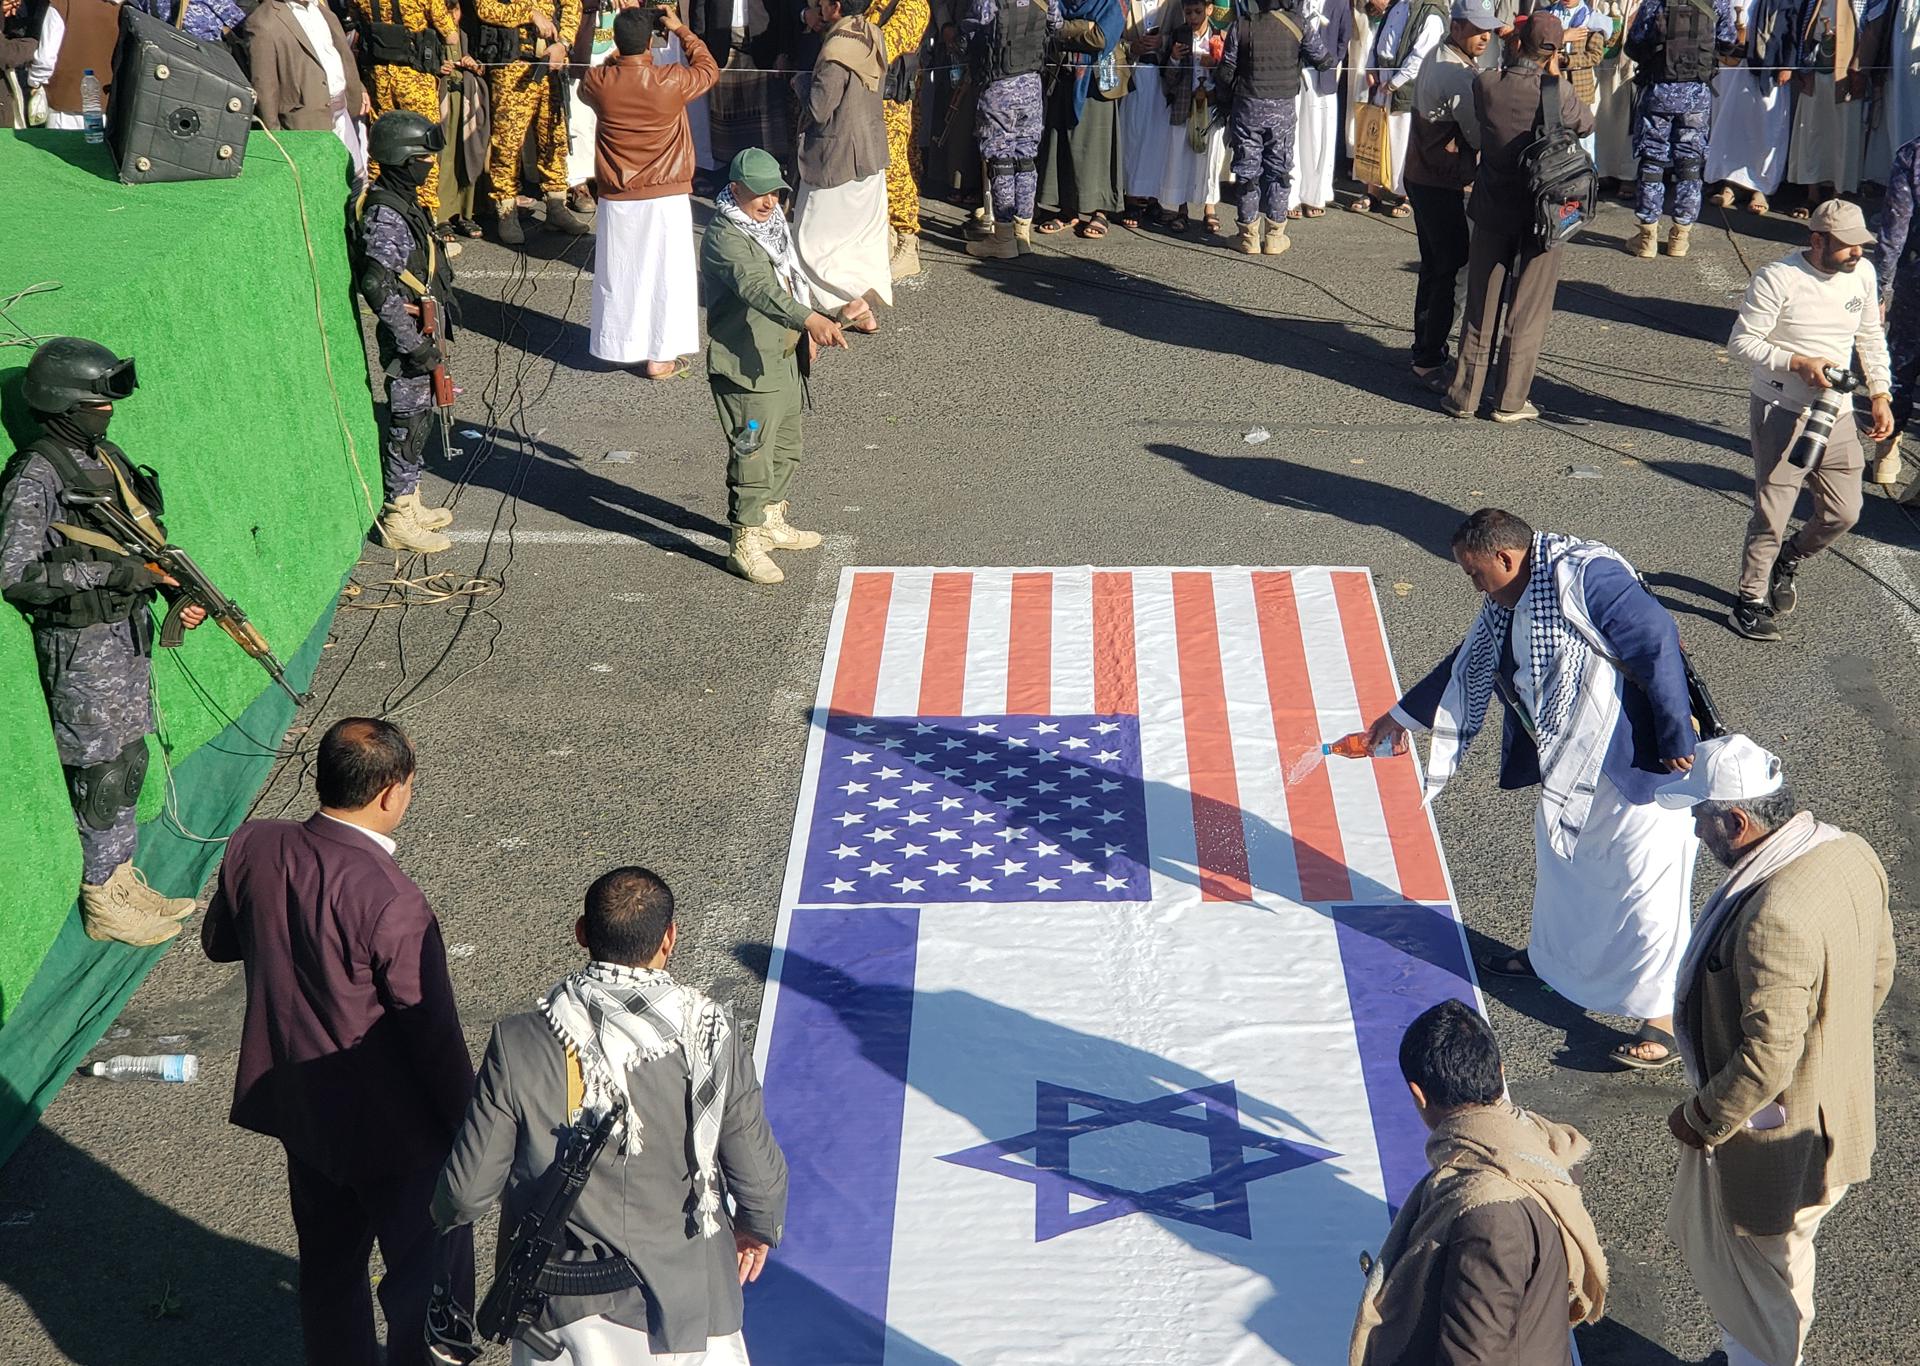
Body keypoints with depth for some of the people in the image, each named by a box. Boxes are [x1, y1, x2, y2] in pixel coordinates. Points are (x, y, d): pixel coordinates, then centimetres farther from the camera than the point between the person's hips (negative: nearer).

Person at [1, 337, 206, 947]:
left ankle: (125, 880, 30)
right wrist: (109, 573, -24)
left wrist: (179, 587, 2)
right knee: (101, 774, 2)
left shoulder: (104, 456, 7)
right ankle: (103, 903, 15)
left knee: (130, 761, 16)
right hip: (81, 645, -8)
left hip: (127, 628, 8)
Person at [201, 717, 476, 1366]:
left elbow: (218, 942, 8)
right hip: (387, 1126, -7)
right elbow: (434, 1036, -21)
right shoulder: (392, 904, -30)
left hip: (294, 1103, 7)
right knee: (428, 1276, 14)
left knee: (328, 1264, 26)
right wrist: (470, 1129, -8)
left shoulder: (251, 847, -12)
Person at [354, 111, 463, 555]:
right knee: (407, 426, 0)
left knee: (418, 419, 19)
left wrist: (443, 301, 24)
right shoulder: (384, 216, -23)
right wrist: (414, 344, -26)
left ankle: (409, 504, 31)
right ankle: (398, 520, 11)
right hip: (407, 340, -10)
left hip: (422, 333, 10)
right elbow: (378, 287, -30)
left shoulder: (403, 202, 9)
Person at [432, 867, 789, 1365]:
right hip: (689, 1301, 0)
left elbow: (469, 1191, -9)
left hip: (564, 1314, 0)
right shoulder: (712, 1034, -16)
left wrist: (447, 1211, 15)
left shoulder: (518, 1044, -17)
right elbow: (758, 1175, -6)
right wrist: (760, 1226, 18)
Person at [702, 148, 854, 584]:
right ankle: (744, 544, 5)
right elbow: (755, 288, -37)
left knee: (787, 446, 20)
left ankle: (771, 521, 37)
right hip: (746, 367, -10)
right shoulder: (725, 237, -21)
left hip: (786, 360, 10)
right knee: (752, 455, -5)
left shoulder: (771, 222, 10)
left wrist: (807, 332, 22)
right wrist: (808, 318, -49)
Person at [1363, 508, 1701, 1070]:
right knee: (1558, 855, 26)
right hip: (1572, 760, 10)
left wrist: (1678, 739, -24)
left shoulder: (1585, 577, -24)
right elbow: (1466, 665, 19)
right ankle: (1551, 957, 49)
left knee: (1643, 881, -2)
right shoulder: (1505, 602, 5)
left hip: (1640, 758, -10)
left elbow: (1658, 640, -26)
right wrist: (1402, 715, 28)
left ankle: (1663, 1020, 8)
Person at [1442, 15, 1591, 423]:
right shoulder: (1557, 92, -17)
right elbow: (1585, 125, 1)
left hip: (1492, 212, 2)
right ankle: (1511, 400, 11)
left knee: (1481, 308, 12)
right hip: (1542, 213, -2)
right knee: (1528, 309, 9)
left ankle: (1465, 395, 17)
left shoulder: (1485, 85, -11)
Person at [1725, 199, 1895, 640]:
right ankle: (1751, 600, 14)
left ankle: (1786, 561, 35)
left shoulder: (1863, 273, 4)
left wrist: (1880, 396, 8)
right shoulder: (1777, 278, -15)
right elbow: (1741, 341, -13)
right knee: (1772, 514, -3)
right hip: (1781, 412, -6)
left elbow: (1871, 338, 15)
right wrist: (1797, 363, -23)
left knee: (1843, 513, 8)